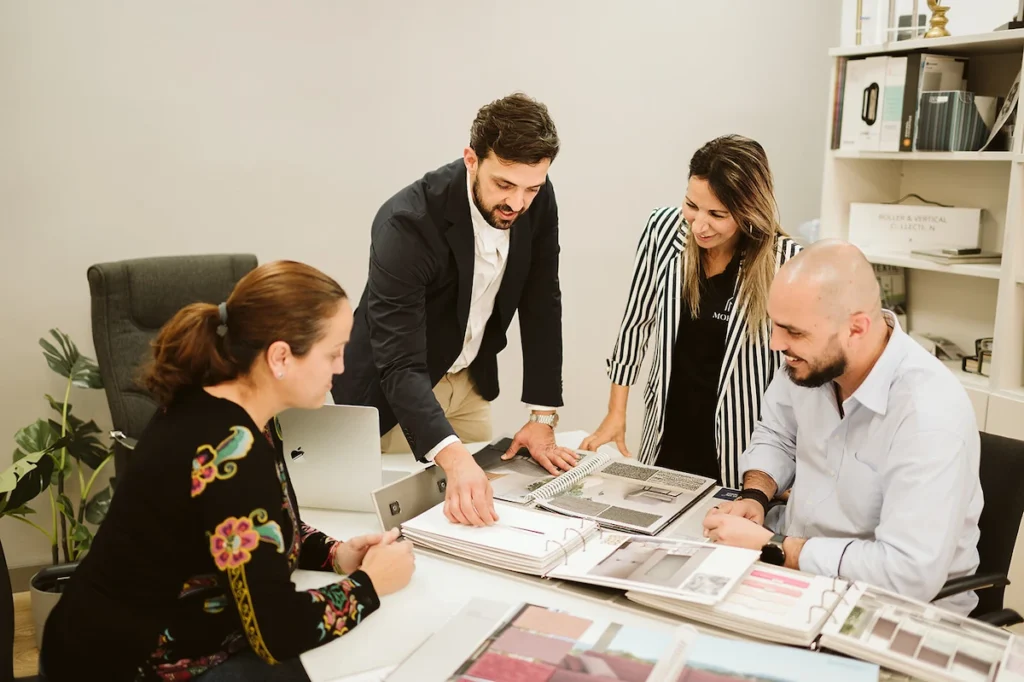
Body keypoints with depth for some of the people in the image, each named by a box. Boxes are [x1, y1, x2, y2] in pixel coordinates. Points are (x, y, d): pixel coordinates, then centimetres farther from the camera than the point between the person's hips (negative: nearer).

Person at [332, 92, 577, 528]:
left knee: (473, 521, 17)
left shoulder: (537, 202, -17)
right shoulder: (407, 223, -34)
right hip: (392, 388, -5)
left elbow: (541, 304, -8)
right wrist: (455, 460, -53)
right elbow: (400, 365, -39)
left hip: (471, 378, 6)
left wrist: (543, 418, -12)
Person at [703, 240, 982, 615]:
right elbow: (776, 435, 11)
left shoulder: (929, 413, -30)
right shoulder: (813, 359, -8)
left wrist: (770, 548, -25)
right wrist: (754, 497, -8)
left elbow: (910, 572, -33)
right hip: (799, 570, 7)